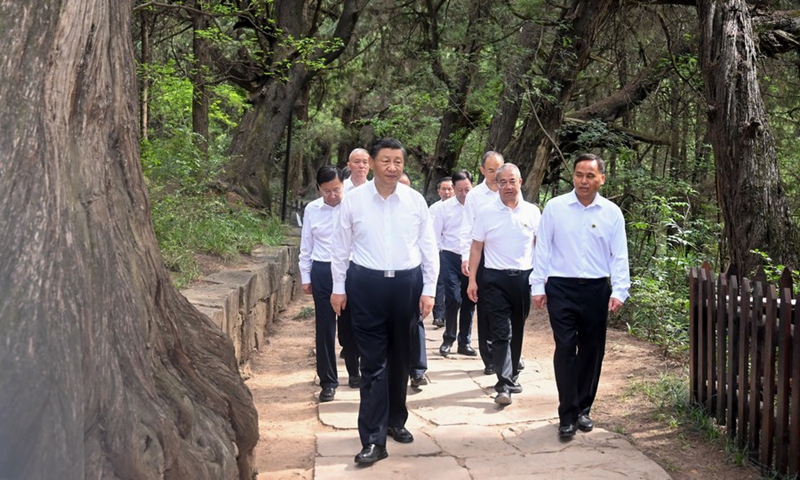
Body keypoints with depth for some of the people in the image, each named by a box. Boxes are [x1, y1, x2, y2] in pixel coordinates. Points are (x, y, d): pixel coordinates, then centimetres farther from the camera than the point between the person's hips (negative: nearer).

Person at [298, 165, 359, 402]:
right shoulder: (312, 210, 1)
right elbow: (306, 247, 8)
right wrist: (305, 277, 8)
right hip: (322, 271, 1)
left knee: (350, 324, 12)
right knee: (325, 328, 6)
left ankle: (354, 372, 33)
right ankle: (328, 381, 17)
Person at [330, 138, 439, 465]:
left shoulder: (416, 201, 0)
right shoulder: (353, 199, -3)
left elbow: (429, 248, 5)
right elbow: (341, 246, 4)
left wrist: (429, 289, 1)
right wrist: (338, 287, 4)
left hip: (407, 284, 2)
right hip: (366, 284, -2)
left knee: (400, 358, 15)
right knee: (373, 363, -1)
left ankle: (396, 420, 35)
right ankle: (373, 439, 3)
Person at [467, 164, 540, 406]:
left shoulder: (532, 212, 3)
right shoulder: (486, 212, -1)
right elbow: (476, 247, 2)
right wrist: (472, 280, -2)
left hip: (523, 277, 2)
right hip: (495, 279, -2)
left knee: (516, 331, 13)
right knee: (501, 333, -7)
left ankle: (511, 375, 29)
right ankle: (503, 385, -9)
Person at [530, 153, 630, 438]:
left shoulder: (612, 213, 3)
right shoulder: (554, 208, 0)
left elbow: (619, 256, 4)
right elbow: (543, 249, 3)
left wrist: (619, 291, -5)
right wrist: (538, 286, 0)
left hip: (597, 289, 2)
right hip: (561, 288, -2)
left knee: (592, 351, 9)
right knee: (565, 349, -6)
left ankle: (583, 409, 24)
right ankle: (567, 415, 1)